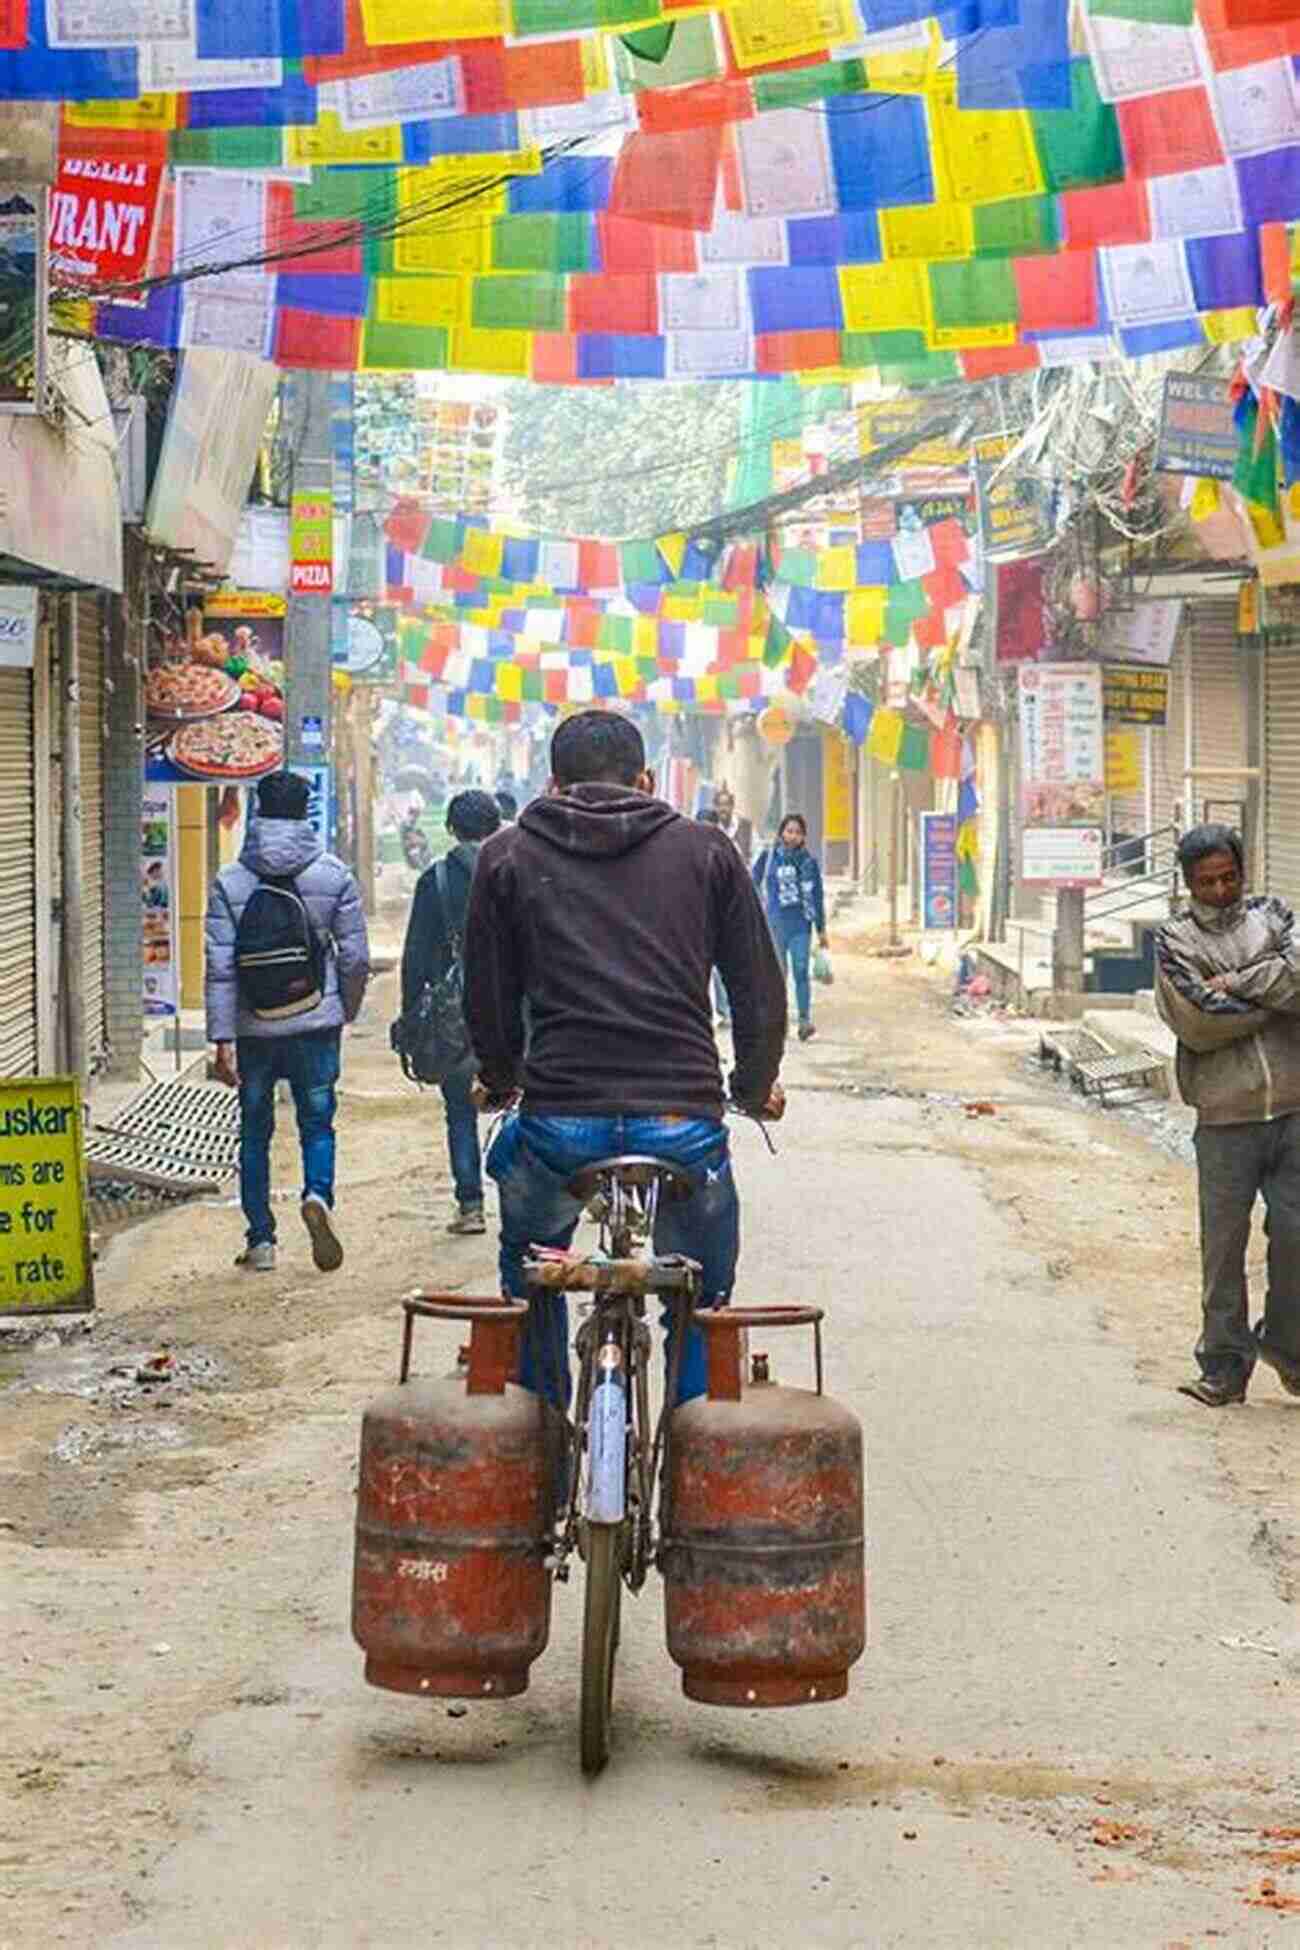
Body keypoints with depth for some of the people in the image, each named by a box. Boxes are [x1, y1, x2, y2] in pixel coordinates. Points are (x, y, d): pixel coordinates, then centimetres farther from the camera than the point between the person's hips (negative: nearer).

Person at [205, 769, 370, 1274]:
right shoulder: (335, 877, -2)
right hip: (316, 1024, 0)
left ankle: (261, 1241, 12)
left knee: (255, 1134, 11)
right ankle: (317, 1194, -20)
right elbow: (355, 958, -1)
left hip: (254, 1028, 0)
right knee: (317, 1124, 9)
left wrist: (222, 1039, -7)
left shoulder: (229, 883, -3)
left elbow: (220, 968, -7)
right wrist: (347, 1010, 17)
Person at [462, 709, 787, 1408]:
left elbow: (488, 1000, 14)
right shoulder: (705, 848, 12)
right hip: (684, 1125, 0)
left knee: (527, 1274, 30)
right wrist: (756, 1088, 30)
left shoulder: (508, 854, 11)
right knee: (705, 1304, 22)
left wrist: (499, 1081, 34)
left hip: (559, 1122, 0)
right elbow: (761, 991, 12)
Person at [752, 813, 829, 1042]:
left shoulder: (809, 862, 4)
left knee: (801, 971, -10)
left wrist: (821, 929, 9)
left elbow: (817, 896, 9)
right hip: (775, 924, 1)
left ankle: (805, 1020, -11)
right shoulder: (768, 857, 2)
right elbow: (754, 884, 11)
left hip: (801, 926, -1)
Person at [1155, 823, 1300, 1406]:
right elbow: (1197, 1022, -12)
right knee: (1224, 1247, 2)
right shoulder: (1175, 941, 3)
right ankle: (1224, 1366, 12)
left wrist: (1236, 984, -12)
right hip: (1226, 1119, -2)